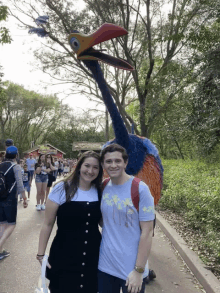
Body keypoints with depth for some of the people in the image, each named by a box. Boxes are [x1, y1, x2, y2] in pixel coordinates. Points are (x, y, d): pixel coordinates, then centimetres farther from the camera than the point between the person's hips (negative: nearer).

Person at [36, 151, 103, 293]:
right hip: (64, 256, -3)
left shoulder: (100, 192, -1)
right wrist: (41, 254, -7)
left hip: (93, 257, 3)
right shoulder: (62, 189, -12)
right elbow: (48, 224, -7)